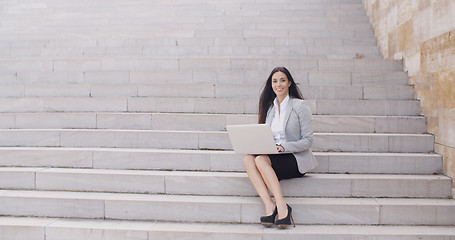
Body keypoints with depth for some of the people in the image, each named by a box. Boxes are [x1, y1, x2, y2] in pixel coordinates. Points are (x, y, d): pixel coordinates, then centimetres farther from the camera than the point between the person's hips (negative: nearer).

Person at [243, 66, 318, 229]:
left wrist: (283, 147, -20)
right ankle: (269, 206, -31)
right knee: (248, 159, -24)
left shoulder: (300, 105, -2)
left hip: (296, 159, -5)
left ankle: (282, 207, -29)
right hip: (274, 156, 6)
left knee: (261, 160, -31)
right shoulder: (269, 107, 16)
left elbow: (308, 140, -7)